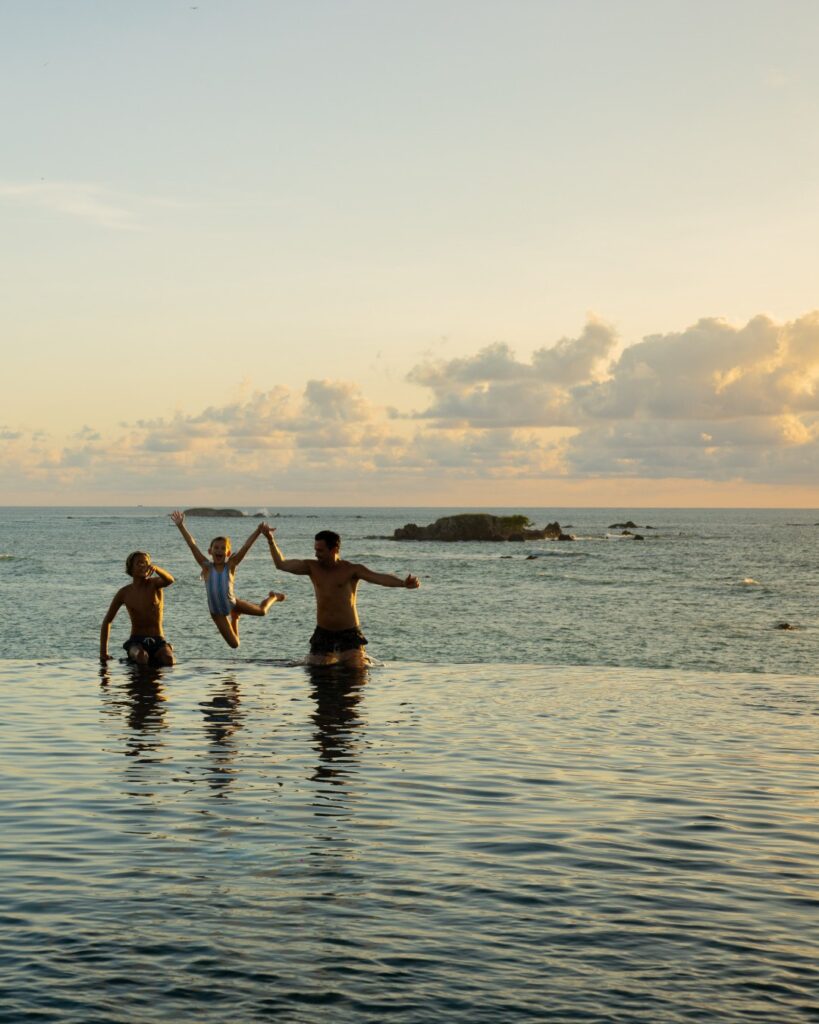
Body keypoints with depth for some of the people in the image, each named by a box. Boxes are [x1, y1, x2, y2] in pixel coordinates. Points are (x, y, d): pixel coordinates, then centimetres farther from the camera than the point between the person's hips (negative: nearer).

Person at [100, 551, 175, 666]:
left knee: (168, 659, -31)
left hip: (158, 640, 1)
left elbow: (170, 580, -27)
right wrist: (103, 651, 5)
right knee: (141, 657, -37)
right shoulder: (124, 593, 2)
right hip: (136, 641, -1)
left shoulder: (154, 584, -1)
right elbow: (107, 621, 11)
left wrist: (156, 568, -49)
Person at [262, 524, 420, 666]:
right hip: (322, 633, 4)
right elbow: (281, 564, 3)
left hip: (349, 633, -4)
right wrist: (270, 540, -8)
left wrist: (403, 583, -40)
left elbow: (379, 577, -23)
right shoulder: (312, 567, 2)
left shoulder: (352, 570, -10)